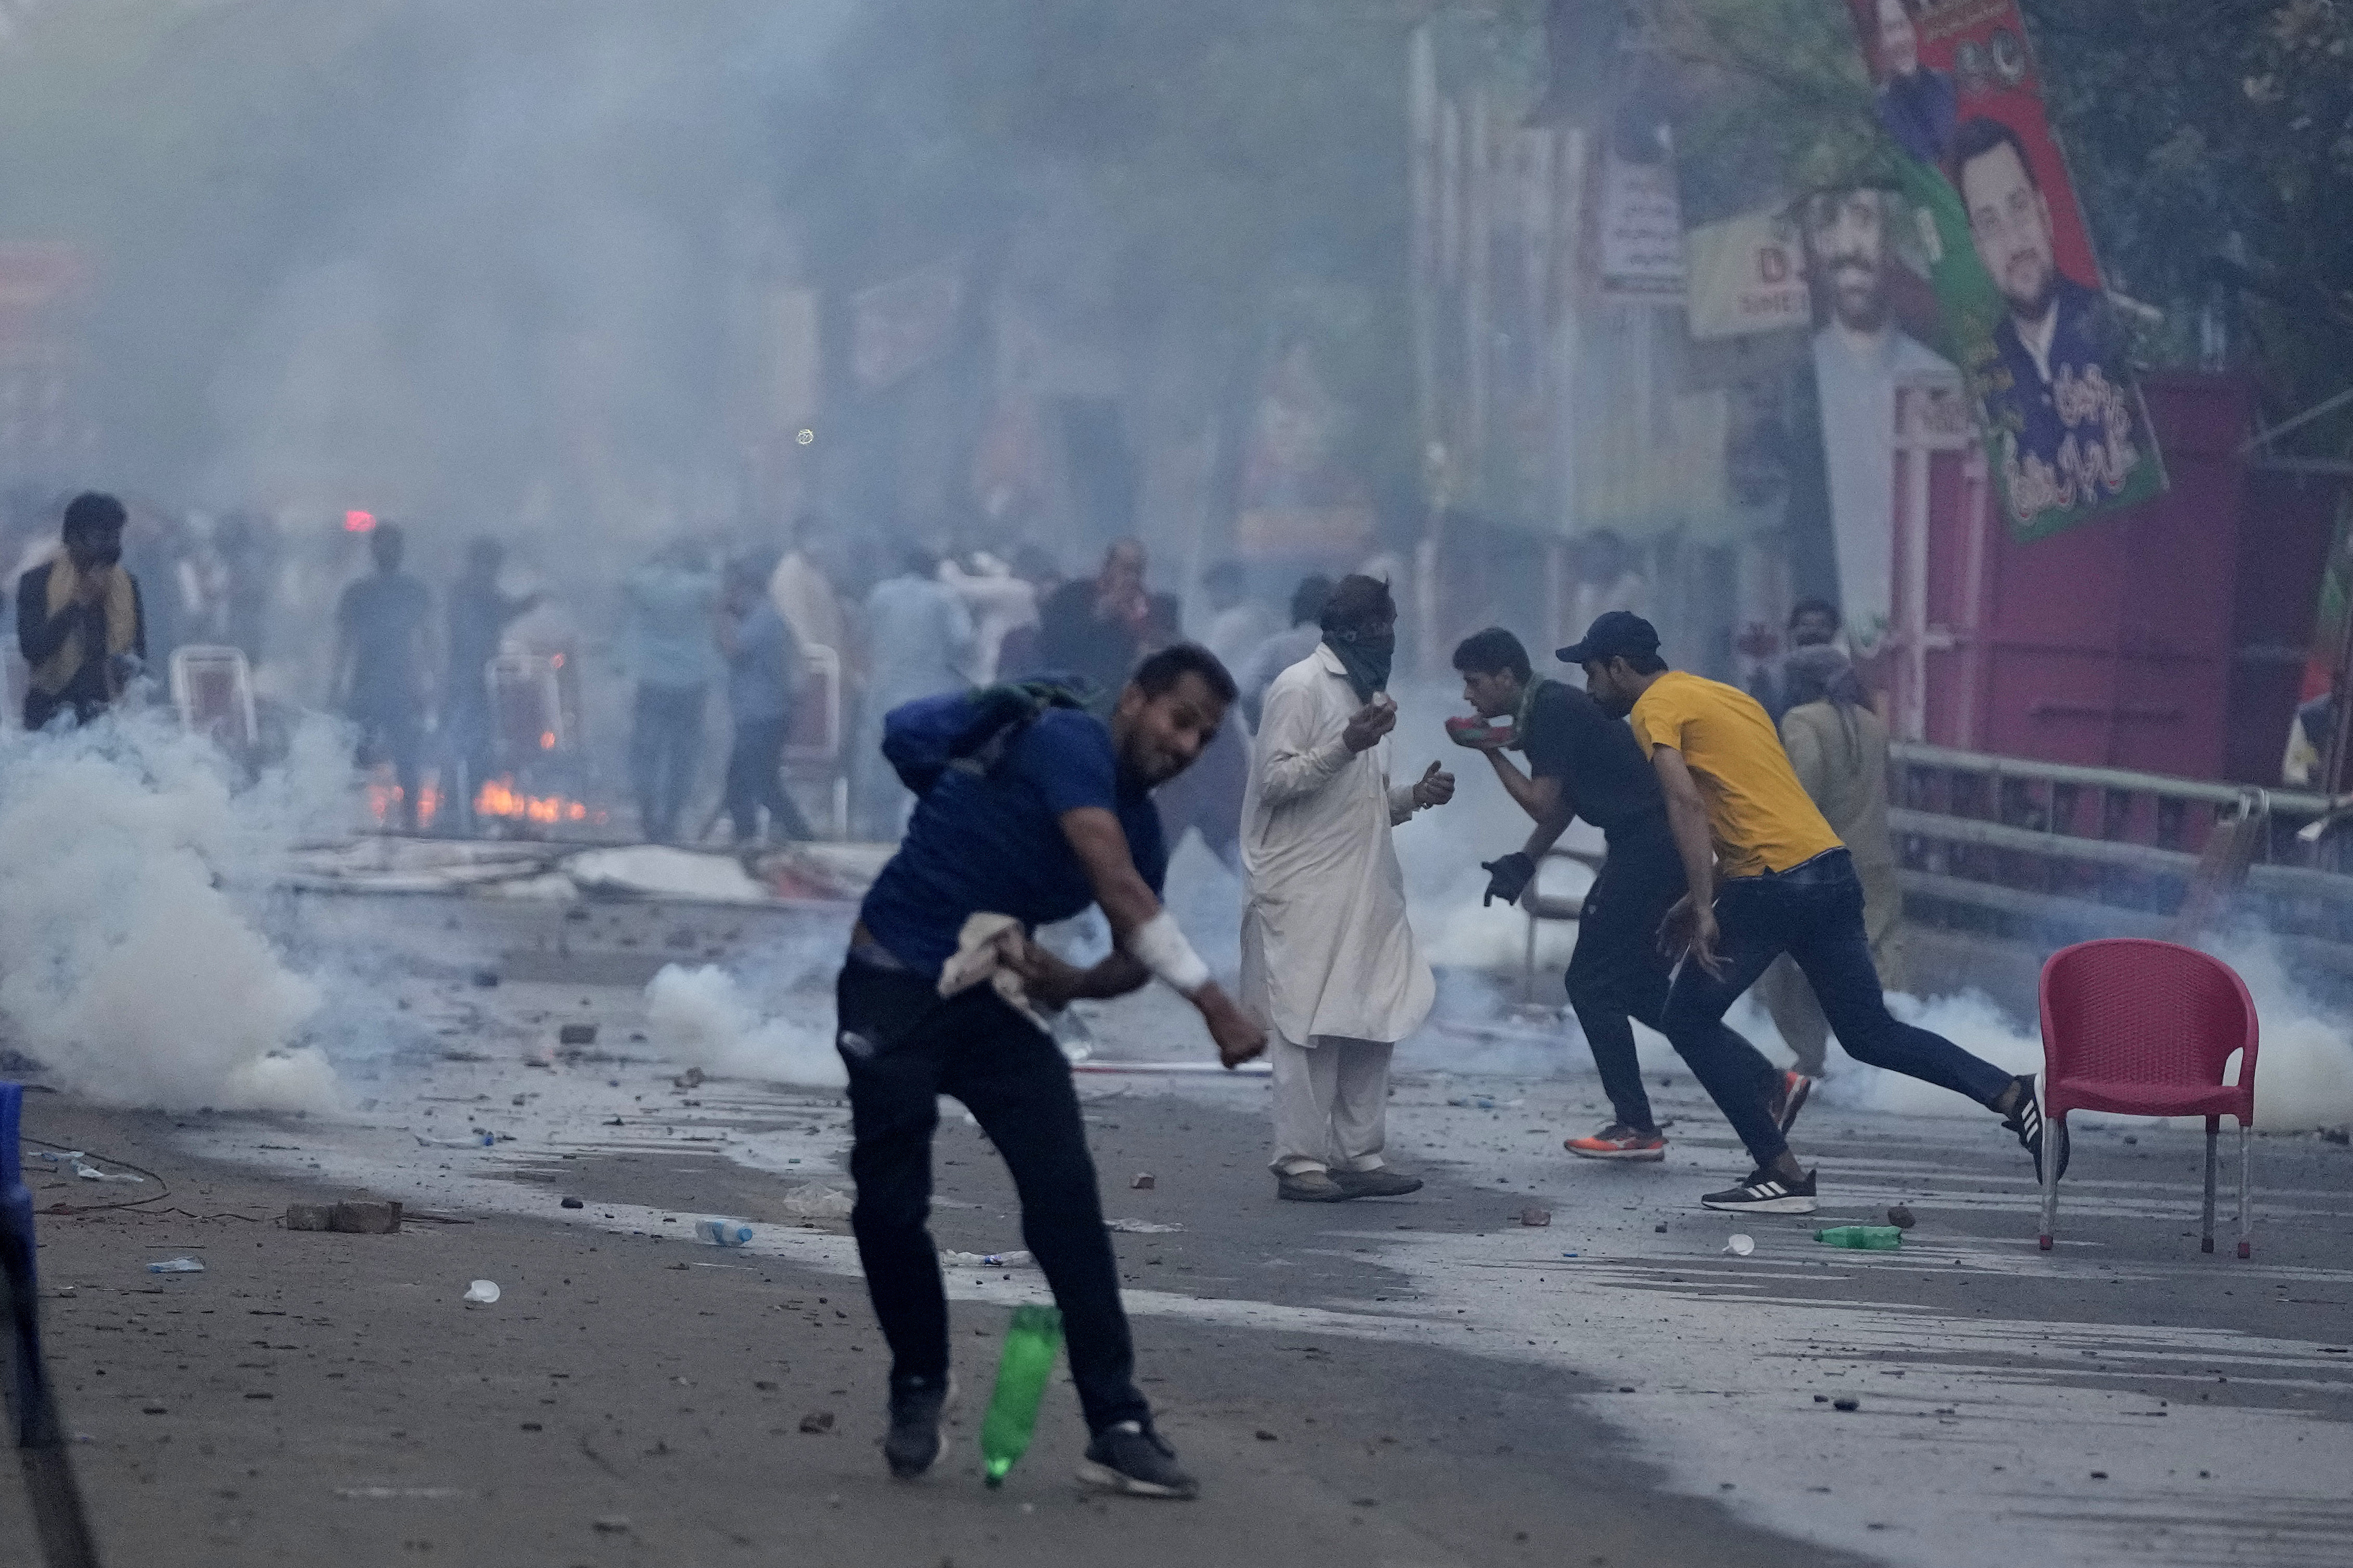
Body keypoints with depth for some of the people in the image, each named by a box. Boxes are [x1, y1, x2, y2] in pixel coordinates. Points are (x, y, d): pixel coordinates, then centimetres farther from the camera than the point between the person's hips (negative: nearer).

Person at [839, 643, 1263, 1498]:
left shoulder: (1139, 821, 6)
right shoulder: (1068, 744, -19)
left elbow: (1135, 956, 12)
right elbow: (1119, 888, -31)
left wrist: (1071, 982, -12)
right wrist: (1213, 1002, -36)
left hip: (991, 1000, 6)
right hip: (895, 986, -6)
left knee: (1065, 1193, -9)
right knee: (890, 1204, -6)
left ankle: (1118, 1427, -12)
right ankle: (918, 1388, 20)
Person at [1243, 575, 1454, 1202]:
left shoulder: (1365, 691, 20)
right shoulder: (1300, 689, -8)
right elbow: (1274, 780, -15)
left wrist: (1414, 796, 9)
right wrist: (1346, 745, -23)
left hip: (1365, 891, 9)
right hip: (1306, 891, -9)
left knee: (1373, 1021, 6)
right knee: (1310, 1025, -8)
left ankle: (1359, 1155, 12)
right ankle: (1300, 1161, -4)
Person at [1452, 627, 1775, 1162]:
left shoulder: (1554, 712, -14)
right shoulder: (1546, 710, 17)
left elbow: (1544, 804, -15)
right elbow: (1559, 806, 23)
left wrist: (1494, 753, -5)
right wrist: (1523, 862, 10)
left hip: (1650, 850, -10)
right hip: (1659, 850, 10)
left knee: (1593, 983, -4)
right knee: (1641, 988, 14)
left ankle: (1636, 1128, 0)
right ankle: (1765, 1081, 12)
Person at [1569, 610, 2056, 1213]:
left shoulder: (1656, 707, -1)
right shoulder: (1726, 697, 26)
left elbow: (1686, 806, -16)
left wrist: (1703, 908, -21)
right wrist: (1704, 897, 28)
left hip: (1774, 883, -8)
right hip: (1832, 869, 8)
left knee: (1690, 1022, 4)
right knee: (1871, 1034, 12)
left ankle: (1782, 1174, -2)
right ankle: (2017, 1099, -1)